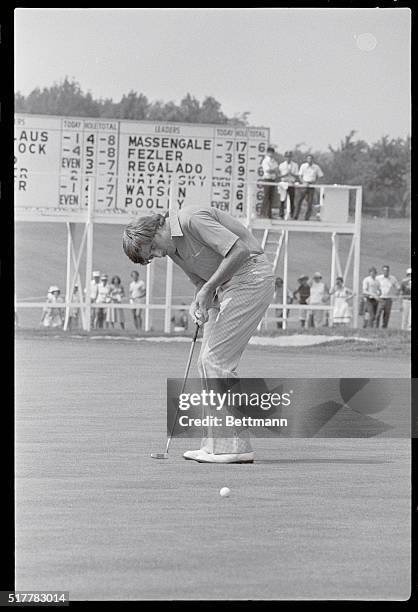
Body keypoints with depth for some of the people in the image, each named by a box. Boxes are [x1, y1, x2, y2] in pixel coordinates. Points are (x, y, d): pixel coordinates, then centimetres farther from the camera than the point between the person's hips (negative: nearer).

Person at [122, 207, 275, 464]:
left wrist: (207, 290, -20)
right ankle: (218, 443, 7)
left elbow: (240, 250, -24)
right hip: (225, 286, 10)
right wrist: (197, 304, -6)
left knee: (217, 360, -13)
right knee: (207, 362, 6)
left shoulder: (191, 220, -20)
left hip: (251, 276, -10)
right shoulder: (173, 249, 10)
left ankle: (234, 446, -12)